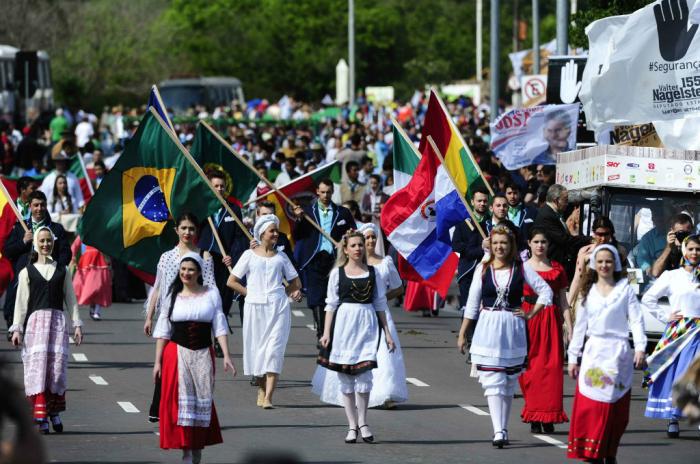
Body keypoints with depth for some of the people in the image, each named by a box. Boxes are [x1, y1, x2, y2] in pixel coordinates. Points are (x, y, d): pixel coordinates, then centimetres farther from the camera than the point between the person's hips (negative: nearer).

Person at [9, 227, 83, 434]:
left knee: (57, 365, -5)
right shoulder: (27, 272, 9)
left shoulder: (62, 271, 14)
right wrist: (17, 328, -1)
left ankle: (54, 412, 9)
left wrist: (77, 324, 7)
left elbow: (70, 299, 14)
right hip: (35, 320, -1)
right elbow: (21, 302, 6)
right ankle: (40, 416, -10)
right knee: (37, 365, -9)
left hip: (58, 320, 1)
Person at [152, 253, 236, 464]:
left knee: (202, 400, 2)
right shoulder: (173, 295, 4)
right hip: (177, 352, -1)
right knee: (181, 400, -6)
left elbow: (219, 326, 2)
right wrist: (158, 361, 2)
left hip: (203, 354, 1)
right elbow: (163, 331, 6)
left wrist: (226, 355, -7)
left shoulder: (211, 293, 4)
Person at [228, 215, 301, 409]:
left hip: (278, 307, 0)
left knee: (274, 349, -10)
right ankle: (261, 390, 21)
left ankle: (268, 397, -17)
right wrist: (251, 293, 0)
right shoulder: (249, 255, 8)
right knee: (257, 347, 3)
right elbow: (231, 281, 7)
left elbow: (296, 283, 20)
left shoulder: (280, 257, 13)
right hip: (255, 306, 0)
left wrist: (282, 294, 5)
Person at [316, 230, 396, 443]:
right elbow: (331, 304, 4)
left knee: (364, 372, -10)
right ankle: (352, 426, 8)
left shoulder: (373, 272, 8)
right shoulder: (337, 273, 5)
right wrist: (326, 332, -2)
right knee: (345, 376, 1)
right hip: (344, 322, 0)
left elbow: (380, 304, 12)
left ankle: (362, 422, 2)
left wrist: (387, 332, 9)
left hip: (367, 324, 0)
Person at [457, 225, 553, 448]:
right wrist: (462, 334, 7)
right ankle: (498, 431, -15)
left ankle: (503, 428, 16)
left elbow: (546, 291, 6)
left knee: (509, 384, 8)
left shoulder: (521, 268, 0)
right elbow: (472, 304, 7)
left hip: (513, 330, 1)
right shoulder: (483, 269, 2)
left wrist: (530, 314, -1)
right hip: (488, 329, 0)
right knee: (493, 383, -8)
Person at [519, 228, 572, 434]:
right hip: (528, 320, -1)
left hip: (552, 321, 1)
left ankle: (548, 418, 0)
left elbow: (563, 302, 11)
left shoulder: (556, 269, 11)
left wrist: (570, 329, 4)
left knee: (552, 367, -4)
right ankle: (534, 419, 1)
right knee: (530, 367, -4)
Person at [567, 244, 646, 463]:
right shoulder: (588, 293, 13)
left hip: (618, 353, -2)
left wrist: (640, 347, -17)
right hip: (593, 353, 2)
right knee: (590, 406, -8)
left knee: (616, 408, -1)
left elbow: (636, 320, -3)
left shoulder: (626, 290, 4)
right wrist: (573, 357, 12)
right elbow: (579, 327, 15)